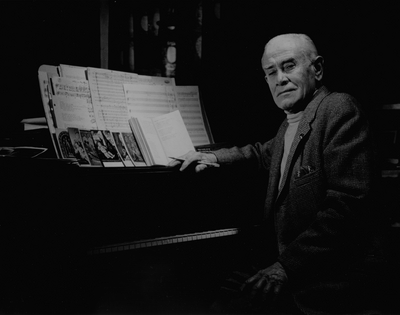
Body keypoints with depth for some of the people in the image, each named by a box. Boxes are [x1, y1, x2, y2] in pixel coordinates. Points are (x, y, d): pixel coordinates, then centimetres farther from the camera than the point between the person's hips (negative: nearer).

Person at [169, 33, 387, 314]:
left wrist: (287, 266, -26)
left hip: (332, 285, -8)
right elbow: (265, 153, 34)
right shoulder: (290, 124, 10)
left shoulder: (340, 109, -16)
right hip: (293, 273, 8)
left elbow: (347, 202, -25)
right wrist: (214, 157, 18)